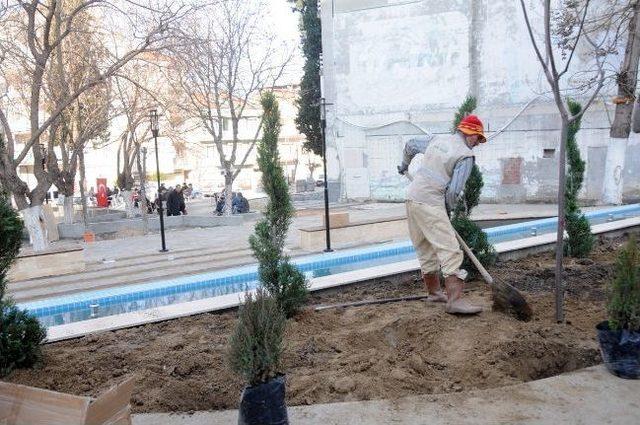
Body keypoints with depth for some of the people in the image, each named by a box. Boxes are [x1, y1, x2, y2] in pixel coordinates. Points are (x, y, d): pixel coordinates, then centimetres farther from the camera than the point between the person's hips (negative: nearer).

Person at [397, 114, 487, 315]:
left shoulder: (437, 139, 14)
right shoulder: (466, 156, -7)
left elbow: (410, 145, 28)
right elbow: (453, 191, -13)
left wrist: (404, 165, 46)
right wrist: (448, 210, 5)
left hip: (412, 198, 9)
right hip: (429, 203, -9)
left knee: (426, 250, 17)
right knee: (450, 251, -9)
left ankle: (434, 291, 27)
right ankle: (454, 300, -13)